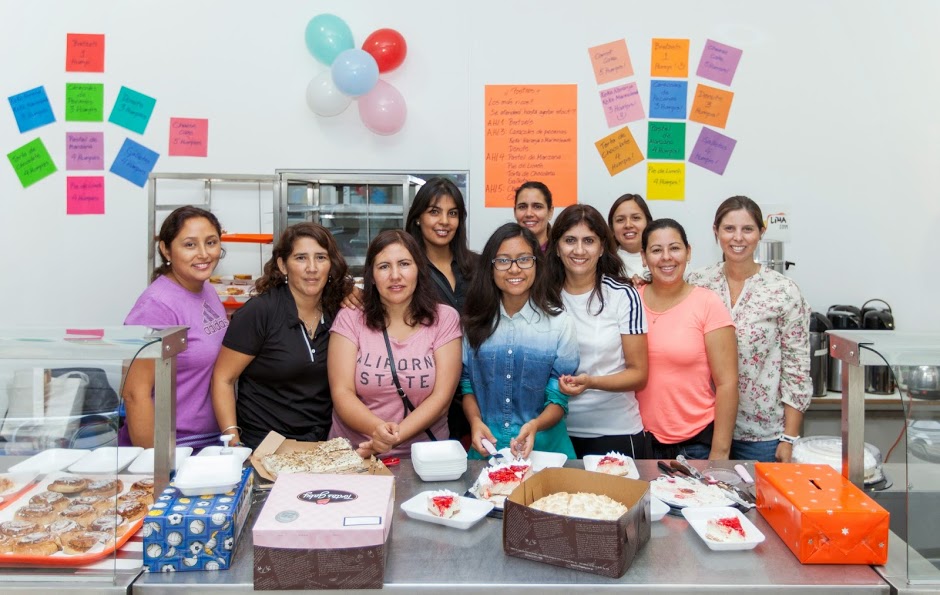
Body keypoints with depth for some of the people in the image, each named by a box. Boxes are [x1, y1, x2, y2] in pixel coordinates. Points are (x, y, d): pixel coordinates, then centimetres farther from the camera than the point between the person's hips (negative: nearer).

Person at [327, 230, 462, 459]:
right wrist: (377, 429, -23)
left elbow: (441, 397, -3)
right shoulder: (350, 318, 4)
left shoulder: (444, 319, 4)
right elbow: (342, 393, -4)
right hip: (354, 452, 0)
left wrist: (395, 437, -18)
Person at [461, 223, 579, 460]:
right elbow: (467, 383, 10)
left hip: (544, 446, -1)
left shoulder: (560, 324, 0)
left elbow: (558, 399, -1)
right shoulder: (475, 322, 7)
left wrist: (535, 425, -20)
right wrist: (475, 420, -8)